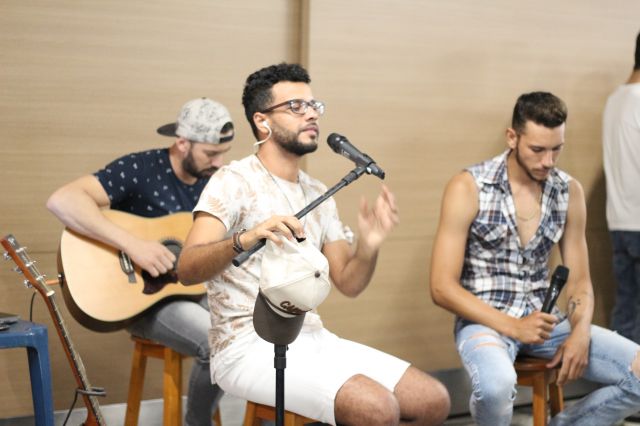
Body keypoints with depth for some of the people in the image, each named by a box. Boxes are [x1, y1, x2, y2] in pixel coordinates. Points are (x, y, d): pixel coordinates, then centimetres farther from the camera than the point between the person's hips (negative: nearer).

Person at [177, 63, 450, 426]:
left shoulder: (318, 195, 14)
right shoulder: (235, 181, -8)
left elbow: (348, 283, 12)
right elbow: (187, 269, -21)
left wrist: (369, 246, -10)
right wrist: (244, 240, -40)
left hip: (313, 339, 8)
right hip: (250, 347, -7)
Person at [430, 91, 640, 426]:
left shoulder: (569, 192, 5)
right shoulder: (468, 189, -9)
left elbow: (579, 279, 9)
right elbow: (442, 287, -12)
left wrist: (580, 332, -12)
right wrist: (512, 326, -22)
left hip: (542, 319, 5)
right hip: (485, 320, -5)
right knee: (496, 386, -39)